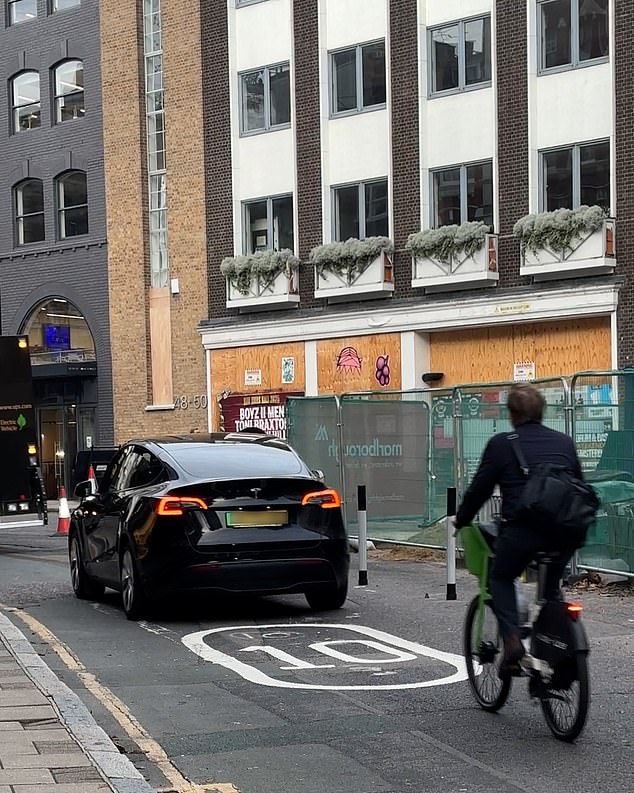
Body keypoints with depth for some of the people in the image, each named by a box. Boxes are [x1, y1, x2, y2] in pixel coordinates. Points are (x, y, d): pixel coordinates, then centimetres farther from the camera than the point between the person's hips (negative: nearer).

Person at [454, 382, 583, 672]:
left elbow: (479, 489, 9)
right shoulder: (564, 442, 15)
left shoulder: (501, 444, 3)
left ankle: (512, 640, 1)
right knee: (551, 585, 28)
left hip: (521, 531, -4)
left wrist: (461, 519, 26)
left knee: (500, 579, 21)